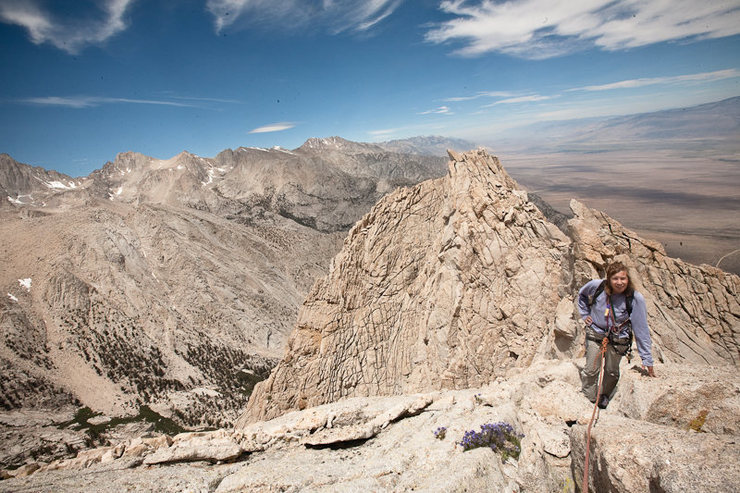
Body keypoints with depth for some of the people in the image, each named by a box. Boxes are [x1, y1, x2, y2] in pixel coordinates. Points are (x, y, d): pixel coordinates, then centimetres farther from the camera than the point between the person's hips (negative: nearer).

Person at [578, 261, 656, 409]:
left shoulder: (635, 299, -22)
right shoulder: (596, 286, -19)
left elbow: (641, 329, -16)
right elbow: (581, 294, 7)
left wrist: (647, 359, -14)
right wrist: (585, 314, -1)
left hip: (618, 340, 0)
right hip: (595, 334, 0)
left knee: (612, 371, 17)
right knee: (591, 370, 6)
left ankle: (605, 396, 45)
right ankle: (589, 399, 30)